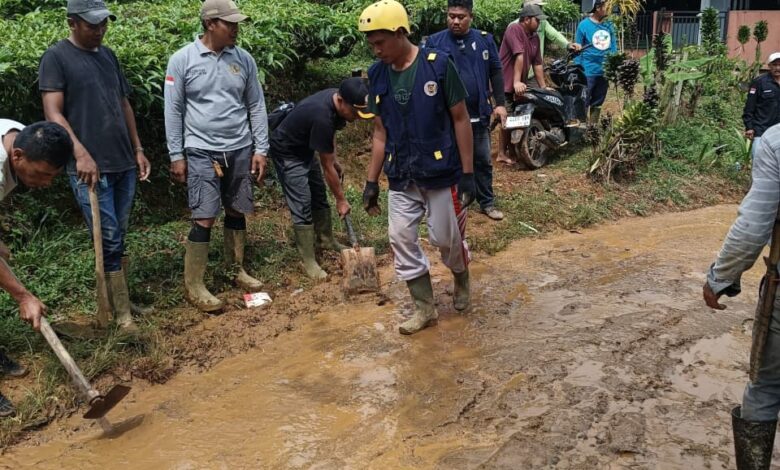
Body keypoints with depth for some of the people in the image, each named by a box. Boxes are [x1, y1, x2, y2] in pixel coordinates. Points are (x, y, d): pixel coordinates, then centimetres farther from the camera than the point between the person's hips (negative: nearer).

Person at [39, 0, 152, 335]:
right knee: (109, 241, -4)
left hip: (123, 163, 6)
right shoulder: (56, 57, -5)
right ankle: (123, 314, 4)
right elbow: (53, 113, -12)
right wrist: (81, 154, -23)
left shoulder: (108, 55, 15)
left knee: (118, 239, 11)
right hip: (90, 168, -6)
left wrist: (138, 149, 16)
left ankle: (118, 301, 22)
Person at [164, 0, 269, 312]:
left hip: (240, 150, 4)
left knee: (237, 212, 12)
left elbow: (257, 106, 8)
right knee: (204, 218, -6)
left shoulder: (244, 60, 4)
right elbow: (173, 110, -3)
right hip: (202, 152, -4)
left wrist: (261, 149, 4)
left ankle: (237, 270, 27)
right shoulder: (182, 60, -6)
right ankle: (193, 285, 4)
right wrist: (176, 155, -4)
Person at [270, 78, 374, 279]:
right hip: (287, 153, -9)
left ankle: (325, 240, 32)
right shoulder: (322, 117, -37)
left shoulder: (336, 98, -13)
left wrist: (334, 158, 6)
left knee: (319, 196, 16)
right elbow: (327, 167, -26)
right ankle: (308, 261, -1)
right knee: (302, 207, -9)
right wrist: (341, 200, -16)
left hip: (305, 148, 9)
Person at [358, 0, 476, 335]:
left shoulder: (438, 65, -13)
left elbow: (460, 119, -9)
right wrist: (371, 181, 6)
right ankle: (425, 308, 19)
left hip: (442, 173, -4)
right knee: (401, 239, 4)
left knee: (447, 239, 6)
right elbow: (380, 132, 8)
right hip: (401, 178, 5)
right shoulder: (377, 75, 1)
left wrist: (468, 174, -10)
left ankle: (462, 281, 39)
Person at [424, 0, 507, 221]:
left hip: (478, 115, 2)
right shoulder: (434, 42, -4)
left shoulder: (485, 40, 2)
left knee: (483, 161, 12)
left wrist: (500, 103, 1)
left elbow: (495, 72, 7)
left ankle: (487, 203, 26)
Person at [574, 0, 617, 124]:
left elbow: (613, 48, 9)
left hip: (605, 72, 5)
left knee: (597, 104, 16)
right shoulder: (584, 25, -8)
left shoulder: (609, 25, 4)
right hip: (588, 72, -5)